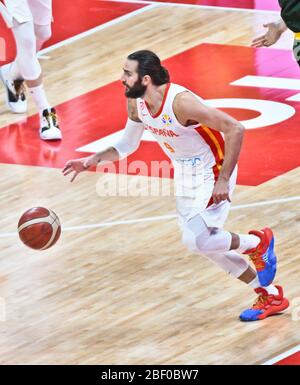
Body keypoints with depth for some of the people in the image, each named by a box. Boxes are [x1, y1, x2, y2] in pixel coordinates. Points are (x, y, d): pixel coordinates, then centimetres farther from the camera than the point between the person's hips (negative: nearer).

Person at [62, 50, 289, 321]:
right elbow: (127, 145, 11)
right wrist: (92, 161, -4)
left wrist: (223, 180, -31)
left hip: (213, 170, -8)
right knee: (207, 243, 12)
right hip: (185, 173, 8)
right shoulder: (136, 103, -8)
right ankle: (271, 297, 27)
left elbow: (235, 129, -30)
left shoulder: (180, 102, -32)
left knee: (196, 240, -19)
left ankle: (258, 242, 10)